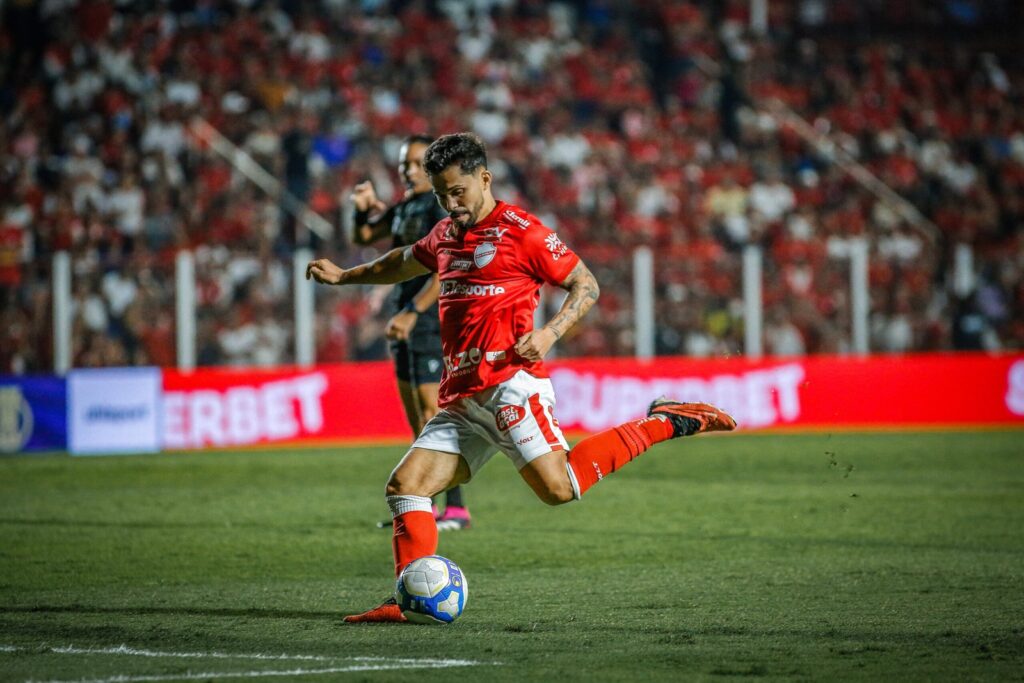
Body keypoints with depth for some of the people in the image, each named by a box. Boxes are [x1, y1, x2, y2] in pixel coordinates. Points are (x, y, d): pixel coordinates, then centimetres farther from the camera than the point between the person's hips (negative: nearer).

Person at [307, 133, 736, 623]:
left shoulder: (520, 231, -3)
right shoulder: (446, 236, 21)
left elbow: (585, 284, 0)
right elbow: (405, 262, 43)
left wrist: (550, 333, -14)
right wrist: (343, 276, 49)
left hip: (508, 383, -8)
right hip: (461, 396, 8)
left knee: (558, 487, -22)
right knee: (405, 486, -3)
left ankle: (661, 424, -7)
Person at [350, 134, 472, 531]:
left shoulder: (442, 205, -11)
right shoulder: (405, 207, 16)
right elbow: (363, 237, 29)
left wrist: (412, 313, -27)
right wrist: (365, 207, 8)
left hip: (432, 319, -9)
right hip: (405, 318, 9)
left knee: (433, 413, -14)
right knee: (415, 417, 9)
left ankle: (456, 509, -16)